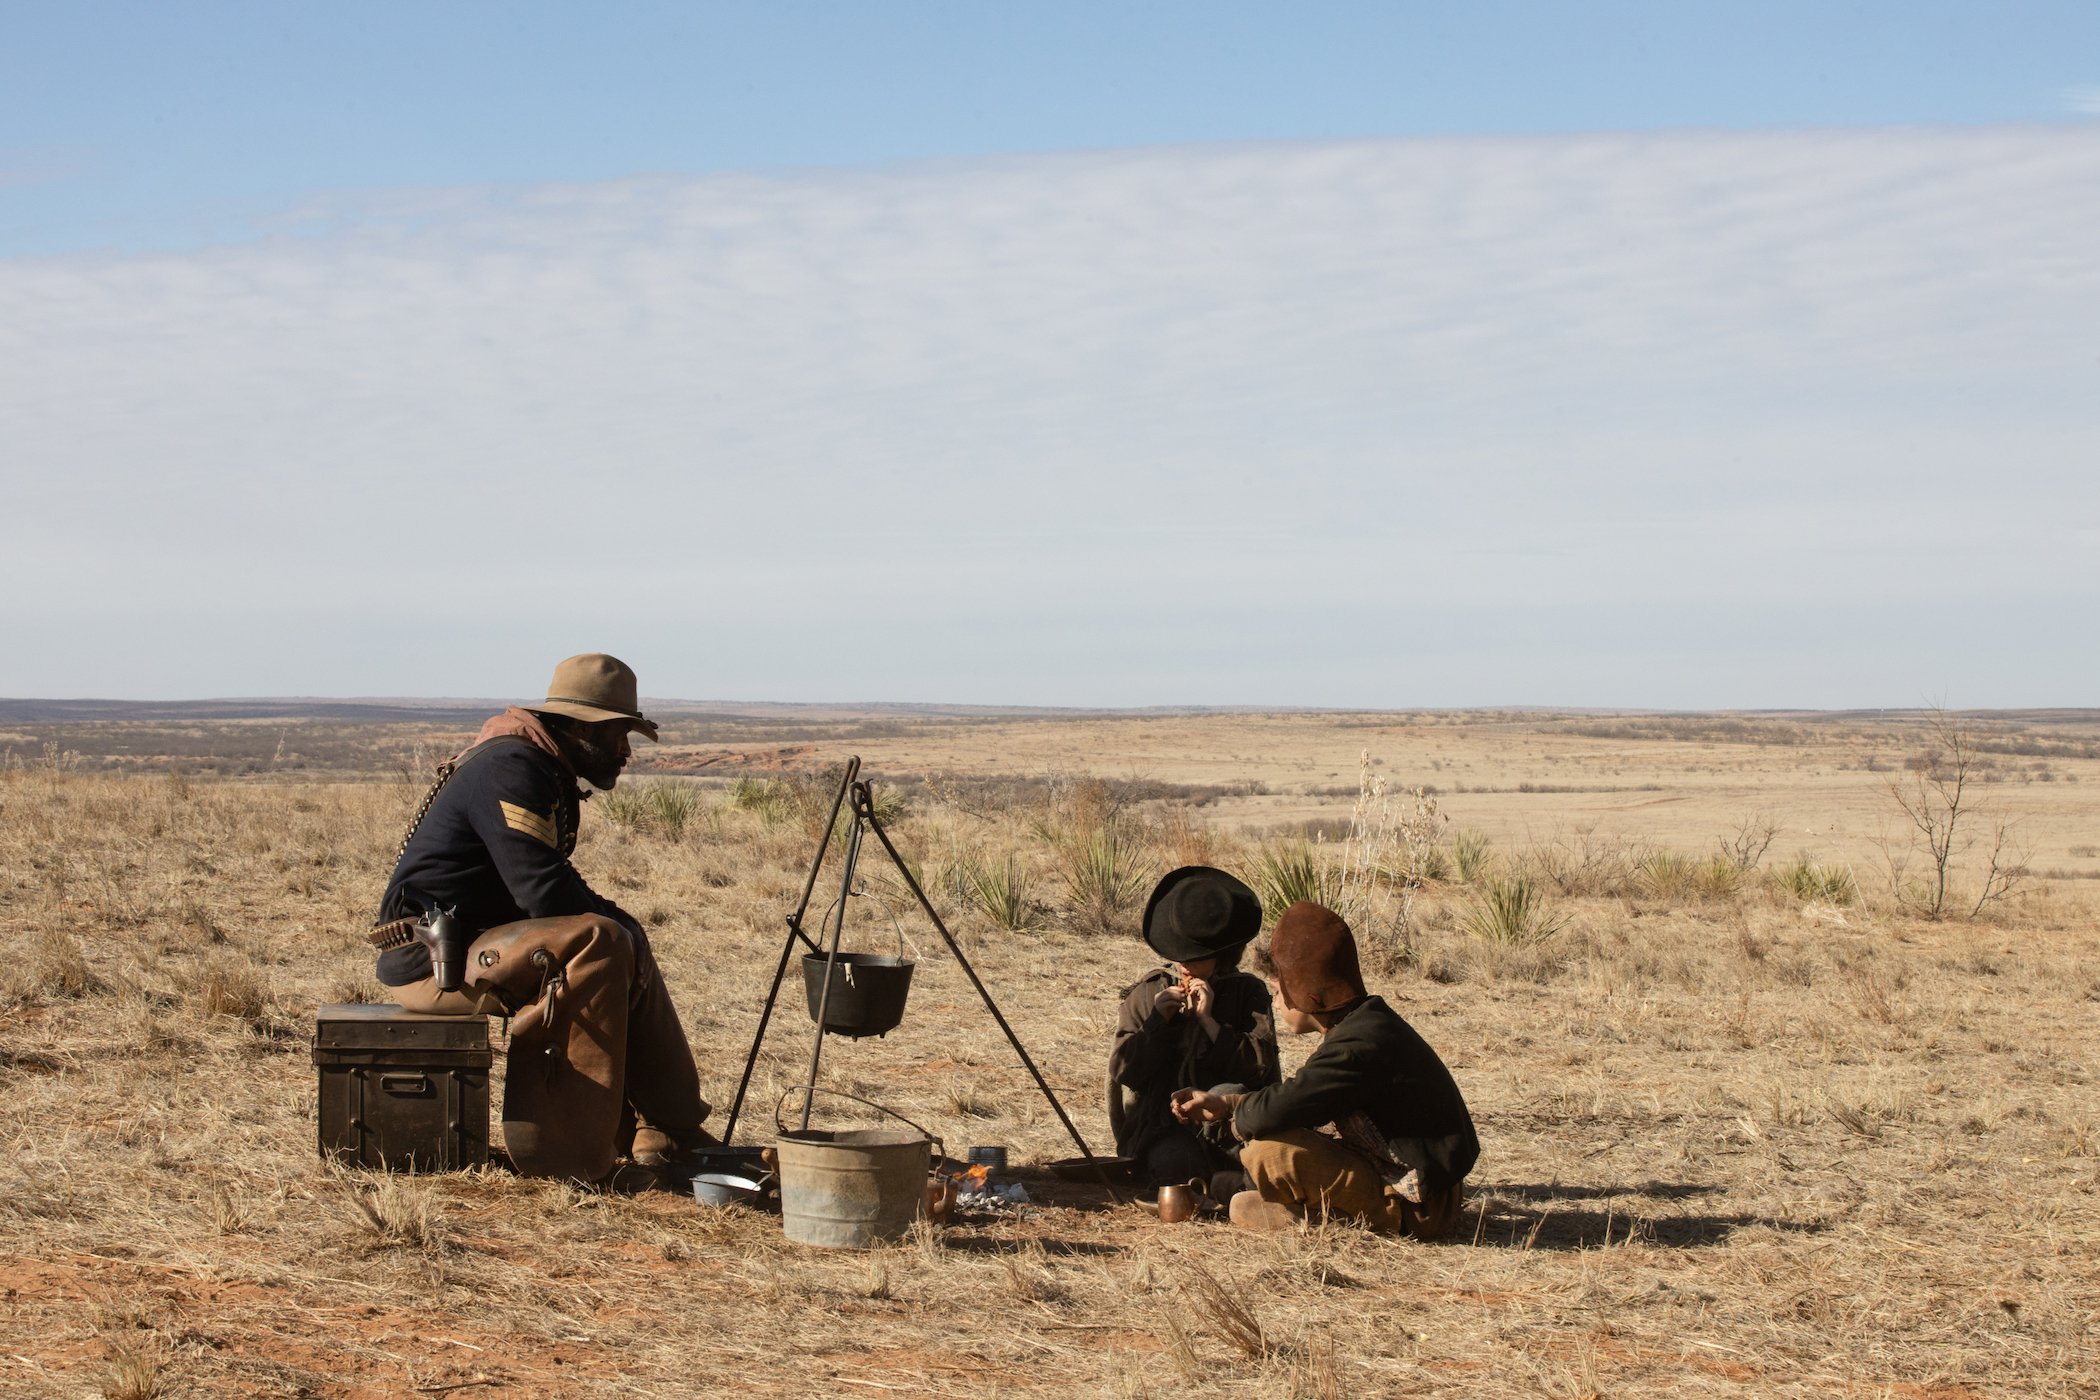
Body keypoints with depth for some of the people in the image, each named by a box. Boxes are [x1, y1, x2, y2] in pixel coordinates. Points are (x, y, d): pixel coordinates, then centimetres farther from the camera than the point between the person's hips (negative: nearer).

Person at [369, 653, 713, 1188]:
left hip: (474, 940, 11)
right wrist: (620, 922, -8)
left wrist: (618, 922, 0)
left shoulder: (550, 776, 16)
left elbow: (558, 892, 18)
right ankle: (576, 1157, -26)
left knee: (631, 959, 7)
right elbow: (544, 893, -23)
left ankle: (672, 1136, 5)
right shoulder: (510, 768, -16)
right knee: (598, 946, -26)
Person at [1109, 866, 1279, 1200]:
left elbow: (1262, 1066, -8)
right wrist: (1156, 1021, -9)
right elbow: (1121, 1072, 3)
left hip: (1222, 1123, 0)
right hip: (1161, 1132, 0)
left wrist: (1209, 1021, -14)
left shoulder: (1248, 991, 6)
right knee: (1175, 1161, -35)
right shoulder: (1146, 993, 10)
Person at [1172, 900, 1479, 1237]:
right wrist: (1224, 1104, 14)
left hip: (1415, 1209, -10)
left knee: (1269, 1151, -23)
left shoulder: (1358, 1045, -23)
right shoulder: (1365, 1024, 9)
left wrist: (1237, 1118, -6)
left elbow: (1271, 1113, -29)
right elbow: (1297, 1100, 21)